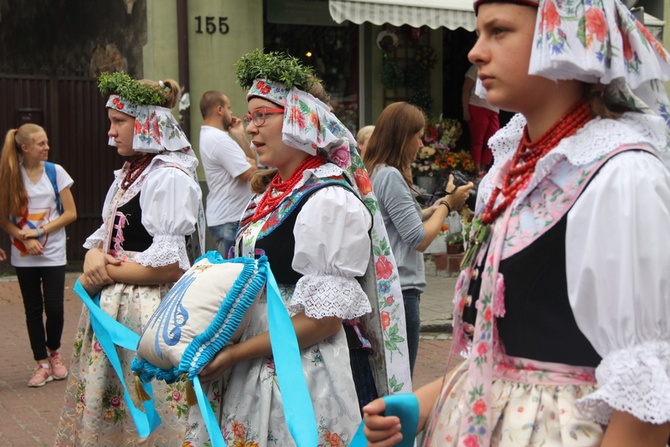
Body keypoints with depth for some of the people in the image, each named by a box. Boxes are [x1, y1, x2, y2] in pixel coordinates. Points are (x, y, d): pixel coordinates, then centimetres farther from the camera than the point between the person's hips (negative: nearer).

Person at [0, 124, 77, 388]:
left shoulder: (55, 172, -3)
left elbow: (70, 213, -2)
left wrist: (40, 231, -11)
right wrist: (25, 238, -15)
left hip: (53, 254, 0)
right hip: (24, 256, 1)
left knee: (54, 308, -5)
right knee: (33, 310, 6)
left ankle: (54, 353, 22)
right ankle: (42, 364, 15)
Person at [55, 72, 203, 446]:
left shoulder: (170, 177, -15)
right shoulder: (129, 173, 14)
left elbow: (168, 265, -20)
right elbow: (106, 234, 18)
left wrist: (107, 273, -12)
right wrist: (94, 256, -5)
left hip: (147, 311, -9)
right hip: (113, 307, 9)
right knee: (103, 406, 14)